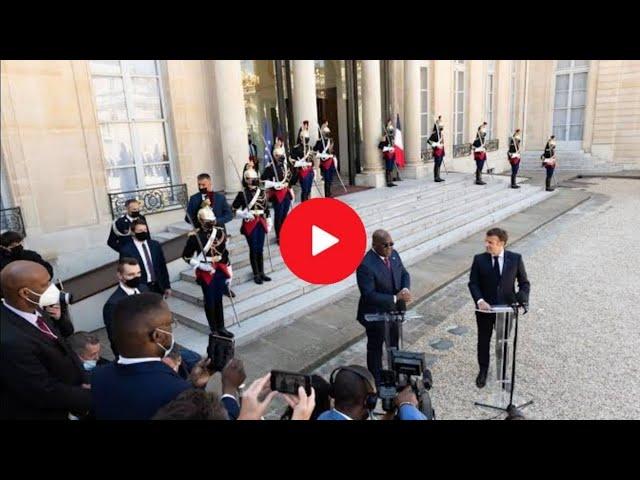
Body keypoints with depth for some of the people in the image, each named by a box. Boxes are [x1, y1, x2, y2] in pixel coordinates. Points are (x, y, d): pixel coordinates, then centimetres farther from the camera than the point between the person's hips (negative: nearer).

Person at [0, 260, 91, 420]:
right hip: (40, 413, -7)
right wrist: (92, 396, -17)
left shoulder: (32, 308, -12)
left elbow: (65, 332, 5)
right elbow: (45, 392, -27)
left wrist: (58, 315, -16)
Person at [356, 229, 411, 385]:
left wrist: (405, 289, -16)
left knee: (394, 345, 26)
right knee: (375, 348, 15)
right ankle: (377, 381, 34)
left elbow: (404, 273, 5)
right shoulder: (365, 265, -29)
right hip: (376, 314, -7)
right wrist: (395, 298, -29)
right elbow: (369, 295, -29)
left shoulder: (393, 254, -6)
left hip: (394, 311, 7)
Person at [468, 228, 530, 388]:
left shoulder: (516, 259, -8)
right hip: (485, 308, 0)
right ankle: (483, 370, 37)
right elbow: (473, 283, -7)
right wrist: (480, 301, -23)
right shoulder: (479, 259, -10)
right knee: (483, 341, 15)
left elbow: (524, 283, -2)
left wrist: (522, 299, -19)